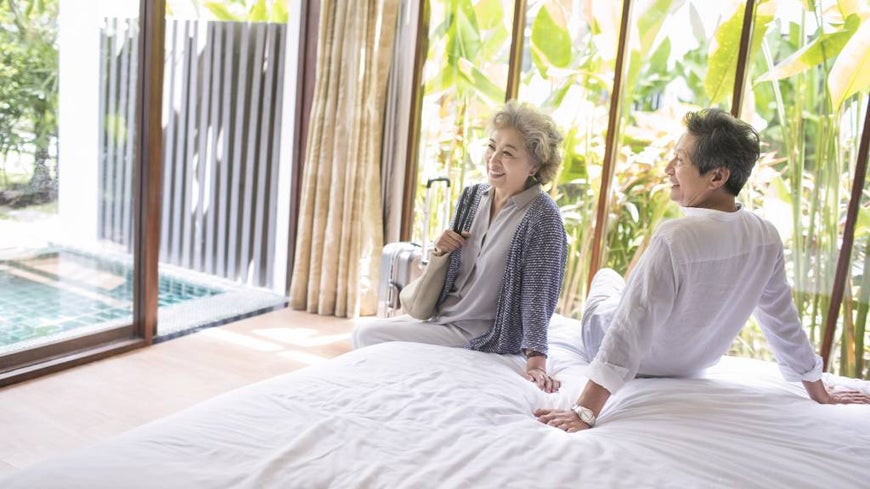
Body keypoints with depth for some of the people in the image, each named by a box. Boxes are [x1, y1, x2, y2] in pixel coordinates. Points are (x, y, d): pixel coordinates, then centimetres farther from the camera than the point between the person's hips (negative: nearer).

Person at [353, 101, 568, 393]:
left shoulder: (542, 216, -19)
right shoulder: (472, 196, 1)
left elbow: (537, 294, -20)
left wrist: (536, 358, -28)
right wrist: (440, 249, -8)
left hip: (481, 337, -7)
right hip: (441, 315, 7)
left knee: (368, 336, -9)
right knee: (362, 331, 5)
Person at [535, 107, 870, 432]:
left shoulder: (675, 237, -37)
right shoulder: (767, 238, -17)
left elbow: (633, 326, -39)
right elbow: (784, 320, -8)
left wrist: (584, 413, -37)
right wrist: (821, 395, 7)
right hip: (694, 367, 5)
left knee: (605, 276, 26)